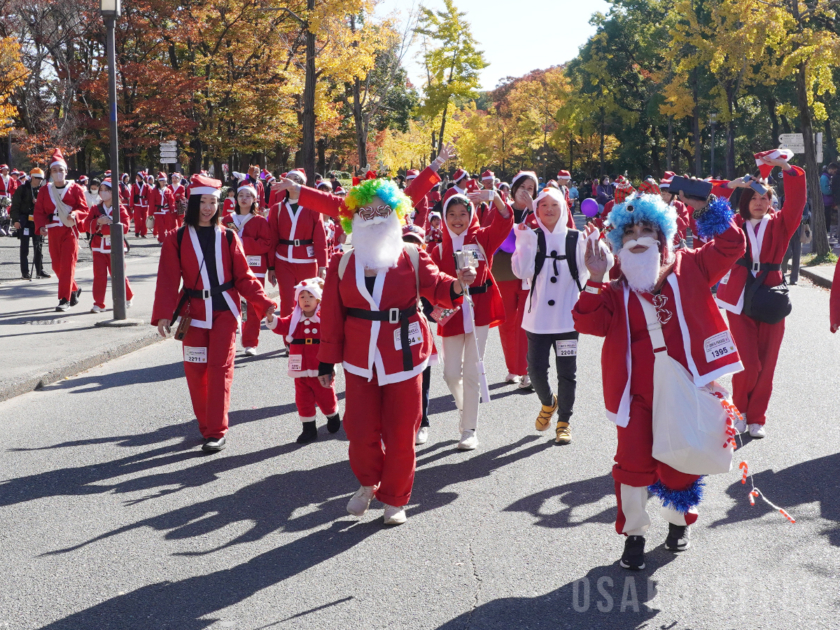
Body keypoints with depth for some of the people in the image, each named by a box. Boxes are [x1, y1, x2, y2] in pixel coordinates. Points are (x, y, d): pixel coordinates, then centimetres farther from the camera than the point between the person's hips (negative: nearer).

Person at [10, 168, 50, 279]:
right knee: (24, 247, 0)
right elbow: (15, 206, -3)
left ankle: (40, 271, 16)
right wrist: (16, 220, -11)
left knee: (38, 247, 8)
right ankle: (25, 272, 3)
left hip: (37, 222, 4)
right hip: (25, 221, -4)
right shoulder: (22, 189, -2)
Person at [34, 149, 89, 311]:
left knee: (67, 264, -10)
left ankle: (65, 298, -9)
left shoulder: (75, 188, -1)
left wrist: (74, 214, -23)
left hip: (70, 230, -4)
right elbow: (39, 211, 4)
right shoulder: (44, 190, 6)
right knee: (56, 265, 9)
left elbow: (84, 208, -2)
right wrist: (41, 226, -13)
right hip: (53, 231, 4)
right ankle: (74, 289, 30)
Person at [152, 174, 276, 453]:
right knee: (195, 370, 3)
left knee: (220, 368, -7)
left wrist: (264, 303, -12)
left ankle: (217, 432, -5)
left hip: (224, 311, -1)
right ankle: (206, 425, 19)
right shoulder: (177, 239, 1)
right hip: (194, 312, 1)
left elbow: (244, 277, 1)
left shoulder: (228, 238, 3)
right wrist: (163, 314, -16)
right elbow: (168, 280, -4)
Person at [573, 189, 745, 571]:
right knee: (633, 461, -3)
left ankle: (679, 520, 36)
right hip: (637, 392, 0)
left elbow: (730, 247, -3)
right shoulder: (615, 289, 2)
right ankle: (634, 533, 14)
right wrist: (595, 281, -19)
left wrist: (706, 210, -12)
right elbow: (590, 323, -10)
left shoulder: (688, 269, 3)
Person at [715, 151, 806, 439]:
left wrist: (785, 167, -22)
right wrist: (731, 186, -16)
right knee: (749, 364, -6)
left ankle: (756, 418, 19)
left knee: (766, 364, 5)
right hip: (740, 300, -1)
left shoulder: (780, 224, 3)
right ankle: (739, 410, 19)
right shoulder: (734, 225, 4)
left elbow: (797, 200, -11)